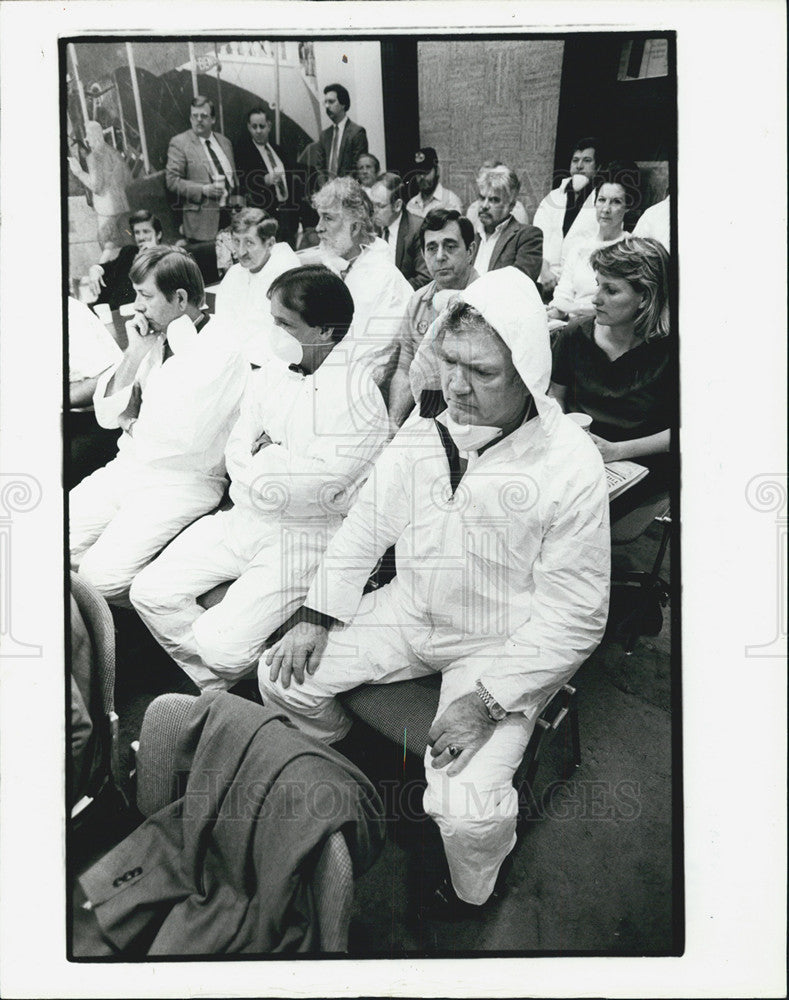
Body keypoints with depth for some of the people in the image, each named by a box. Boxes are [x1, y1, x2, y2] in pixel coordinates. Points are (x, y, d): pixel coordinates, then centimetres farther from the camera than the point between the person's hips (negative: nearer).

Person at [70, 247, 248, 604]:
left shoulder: (223, 351, -14)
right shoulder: (151, 339, 9)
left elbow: (190, 437, -24)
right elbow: (105, 415, 8)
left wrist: (132, 423, -7)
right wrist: (134, 353, -4)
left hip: (184, 482, -7)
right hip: (126, 466, 8)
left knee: (100, 575, -21)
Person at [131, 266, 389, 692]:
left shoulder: (359, 394, -16)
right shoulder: (270, 374, 7)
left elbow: (318, 485, -21)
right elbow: (237, 451, 10)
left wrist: (266, 455, -5)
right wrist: (277, 459, -11)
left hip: (303, 539, -7)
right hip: (242, 520, 8)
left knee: (221, 645, -18)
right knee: (150, 592, -2)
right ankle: (216, 688, 15)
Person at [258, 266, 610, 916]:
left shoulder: (571, 465, -22)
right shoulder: (425, 429, -5)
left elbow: (575, 616, -18)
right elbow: (366, 526, 7)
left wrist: (488, 700, -24)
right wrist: (317, 615, 0)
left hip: (505, 644, -5)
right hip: (410, 612, 6)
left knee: (466, 811, -21)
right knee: (282, 676, 2)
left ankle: (468, 904, 17)